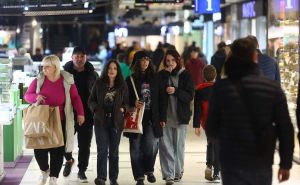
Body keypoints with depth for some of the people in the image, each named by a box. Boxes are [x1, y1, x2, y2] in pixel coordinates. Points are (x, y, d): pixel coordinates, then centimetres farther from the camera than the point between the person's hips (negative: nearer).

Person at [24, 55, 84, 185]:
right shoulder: (38, 80, -1)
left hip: (60, 122, -1)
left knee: (57, 150, 0)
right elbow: (27, 96, 4)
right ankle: (44, 171, 27)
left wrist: (80, 113, -8)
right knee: (39, 148, -3)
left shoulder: (67, 81, -4)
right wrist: (36, 97, -18)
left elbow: (75, 98, 2)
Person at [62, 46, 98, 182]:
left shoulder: (92, 74, 3)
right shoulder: (65, 72, -2)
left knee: (85, 144, 6)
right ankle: (69, 160, 30)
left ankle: (82, 170, 19)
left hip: (87, 115, 1)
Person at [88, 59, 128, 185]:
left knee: (114, 151, 7)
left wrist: (123, 109, -11)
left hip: (116, 121, 1)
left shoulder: (122, 85, 5)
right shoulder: (99, 83, 3)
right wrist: (96, 109, -12)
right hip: (101, 120, -1)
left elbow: (126, 102, 10)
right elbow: (91, 100, 6)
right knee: (102, 149, -8)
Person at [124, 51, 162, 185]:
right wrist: (133, 103, -17)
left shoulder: (154, 78, 8)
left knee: (152, 144, -10)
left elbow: (159, 98, 9)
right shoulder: (131, 80, 2)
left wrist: (161, 117, 4)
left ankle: (149, 170, 14)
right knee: (136, 147, 2)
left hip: (151, 118, 1)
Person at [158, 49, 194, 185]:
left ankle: (178, 171, 24)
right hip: (165, 116, 0)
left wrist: (175, 91, -16)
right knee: (165, 146, -5)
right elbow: (158, 93, -5)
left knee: (179, 146, 9)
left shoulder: (185, 75, 2)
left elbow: (190, 96, -3)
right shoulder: (161, 75, 4)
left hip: (180, 117, 0)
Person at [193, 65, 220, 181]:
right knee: (217, 146, 4)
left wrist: (196, 125, -3)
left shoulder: (199, 89, -4)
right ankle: (216, 173, 0)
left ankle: (209, 165, 3)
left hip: (206, 122, 2)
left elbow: (197, 109, -5)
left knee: (210, 143, 22)